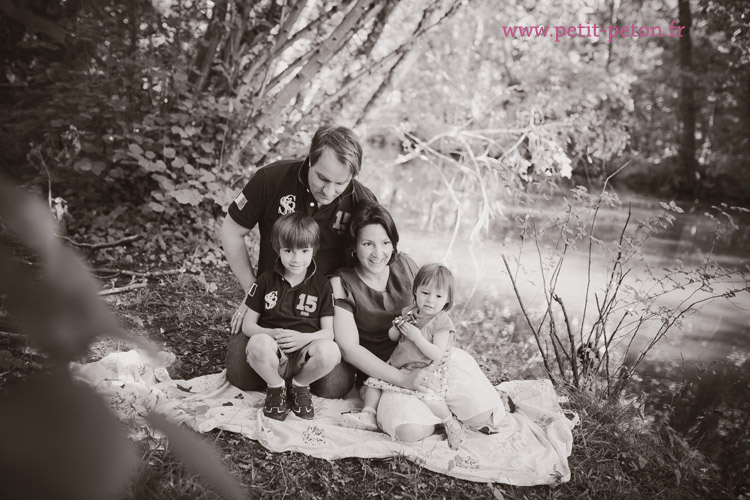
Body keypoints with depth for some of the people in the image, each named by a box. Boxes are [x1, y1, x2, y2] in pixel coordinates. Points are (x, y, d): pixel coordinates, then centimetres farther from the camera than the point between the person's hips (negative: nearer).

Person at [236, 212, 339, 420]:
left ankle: (300, 385, 0)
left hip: (305, 354, 1)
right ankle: (276, 387, -3)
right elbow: (247, 325, 6)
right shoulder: (266, 281, 7)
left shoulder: (322, 285, 6)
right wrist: (272, 334, -15)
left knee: (330, 350, -34)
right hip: (273, 356, 0)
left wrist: (304, 338, -18)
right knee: (258, 343, -36)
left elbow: (328, 332, 3)